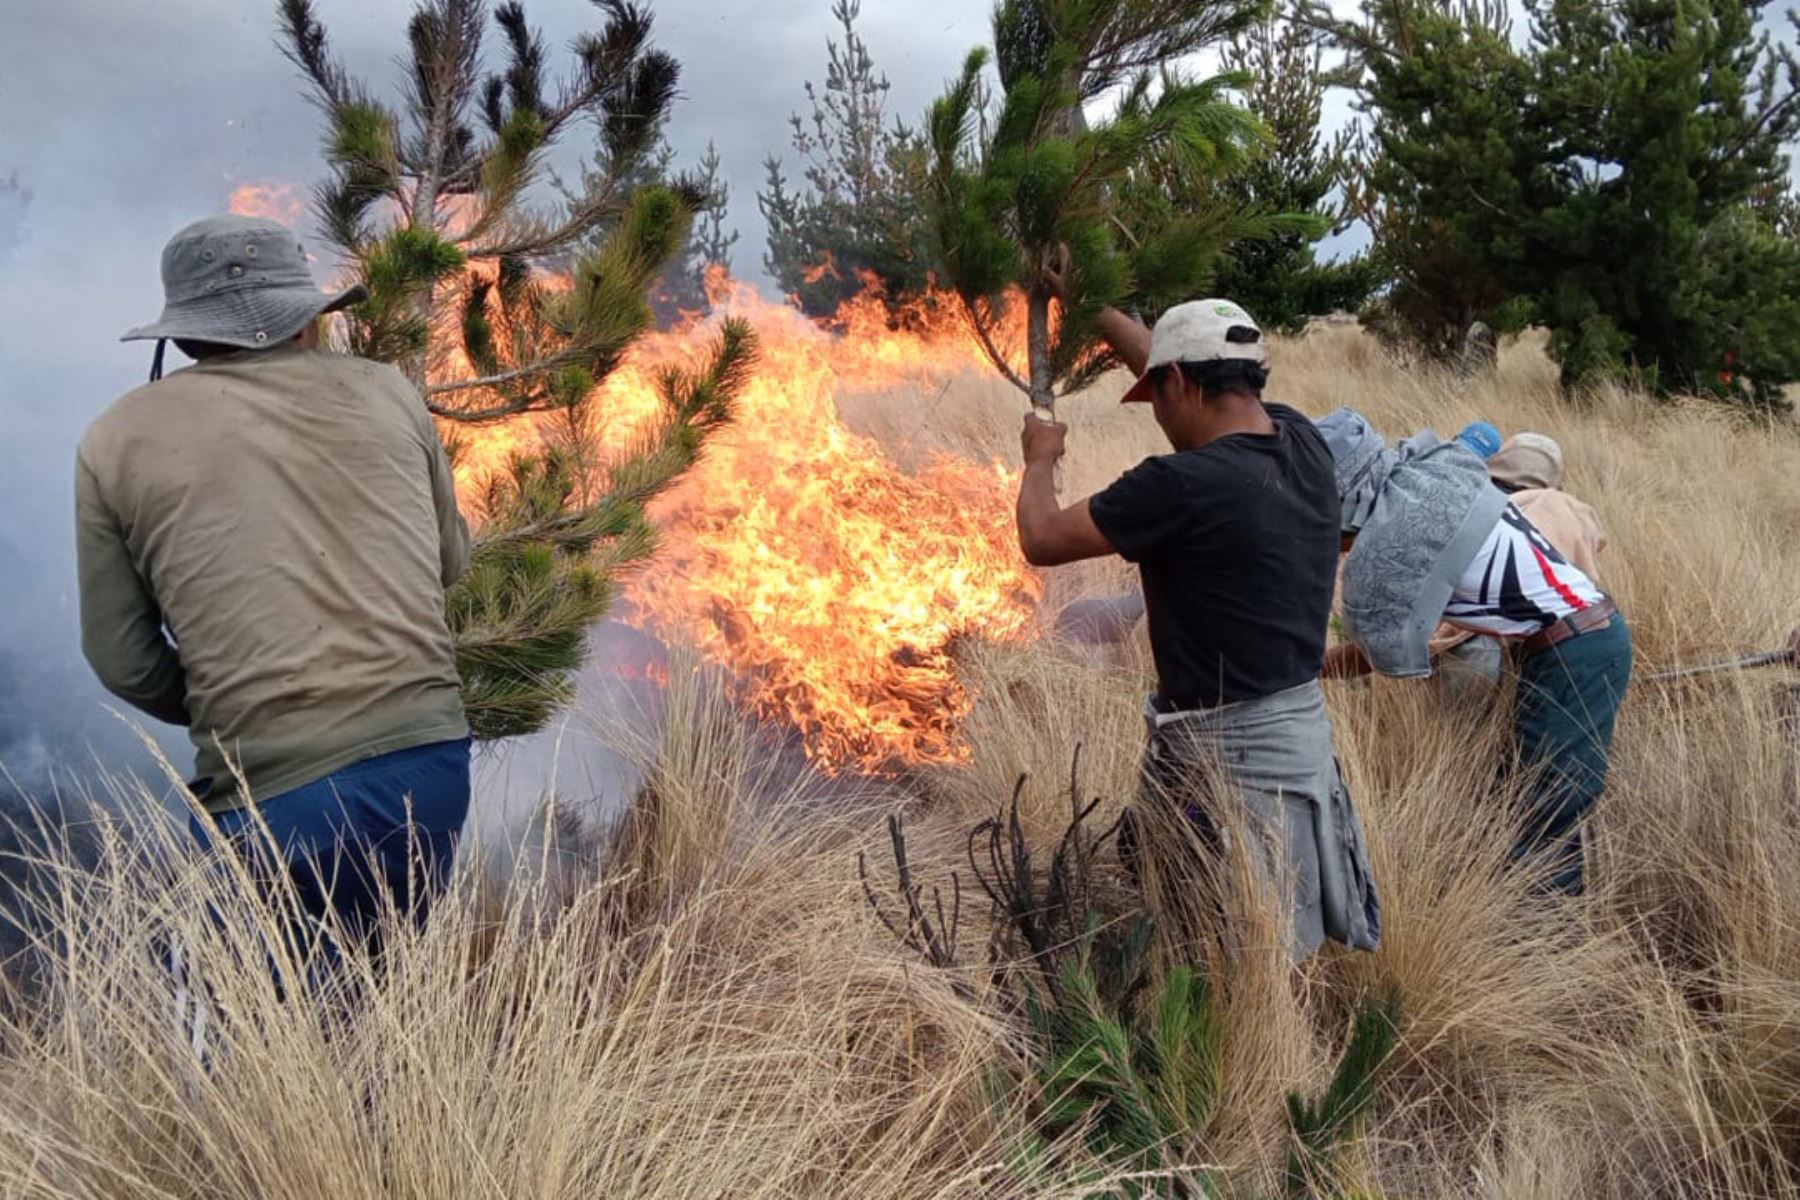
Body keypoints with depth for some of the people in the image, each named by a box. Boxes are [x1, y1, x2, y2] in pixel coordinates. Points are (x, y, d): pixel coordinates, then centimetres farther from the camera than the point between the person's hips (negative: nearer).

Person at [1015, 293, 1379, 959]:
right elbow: (1200, 373, 20)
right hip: (1297, 726, 8)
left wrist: (1040, 458, 12)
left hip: (1232, 756, -8)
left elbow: (1042, 540, -8)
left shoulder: (1182, 484, -21)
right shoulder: (1303, 444, 2)